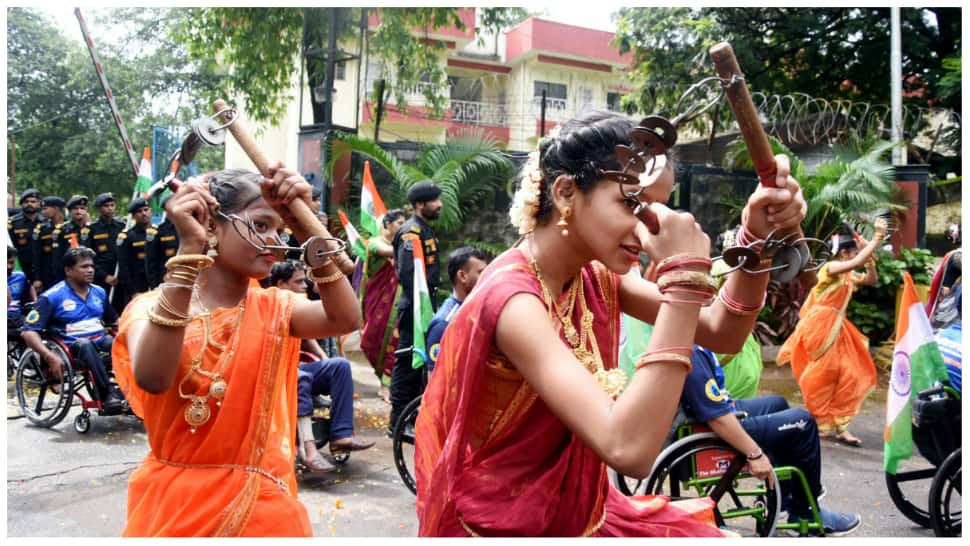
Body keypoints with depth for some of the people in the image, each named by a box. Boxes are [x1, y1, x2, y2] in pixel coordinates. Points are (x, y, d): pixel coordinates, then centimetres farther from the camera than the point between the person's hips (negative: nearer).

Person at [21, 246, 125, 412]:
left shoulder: (99, 292, 13)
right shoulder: (52, 296, -4)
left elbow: (114, 320, 27)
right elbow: (29, 331, -10)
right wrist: (49, 356, -26)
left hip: (102, 341, 5)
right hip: (73, 347, -5)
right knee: (85, 344, -40)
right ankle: (108, 394, -42)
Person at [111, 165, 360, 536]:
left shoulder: (274, 308, 0)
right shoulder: (152, 307, -7)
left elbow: (345, 318, -20)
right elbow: (153, 377, -30)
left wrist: (303, 221, -26)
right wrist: (190, 249, -33)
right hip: (174, 506, -2)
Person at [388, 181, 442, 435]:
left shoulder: (425, 230, 18)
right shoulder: (411, 231, -14)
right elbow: (407, 273, -23)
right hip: (414, 307, -10)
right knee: (408, 361, -5)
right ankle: (398, 421, 2)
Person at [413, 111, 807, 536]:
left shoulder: (596, 276, -1)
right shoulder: (511, 297, -25)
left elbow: (720, 335, -2)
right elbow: (628, 449, -34)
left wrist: (756, 242, -18)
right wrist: (685, 277, -34)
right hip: (506, 526, -7)